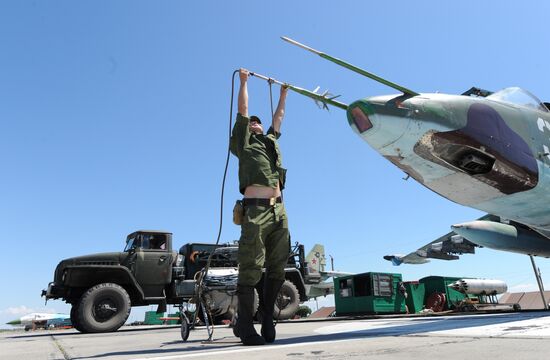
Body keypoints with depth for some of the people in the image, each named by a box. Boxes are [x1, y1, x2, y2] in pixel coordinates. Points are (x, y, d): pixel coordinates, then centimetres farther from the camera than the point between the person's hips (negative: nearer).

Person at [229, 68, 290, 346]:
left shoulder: (270, 141, 29)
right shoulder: (243, 142, 15)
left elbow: (278, 116, 40)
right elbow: (243, 110, 15)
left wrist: (283, 93, 49)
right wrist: (244, 81, 24)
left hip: (278, 211, 6)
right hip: (256, 210, -6)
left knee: (276, 268, 3)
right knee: (251, 268, -8)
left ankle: (267, 318, 13)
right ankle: (245, 325, -1)